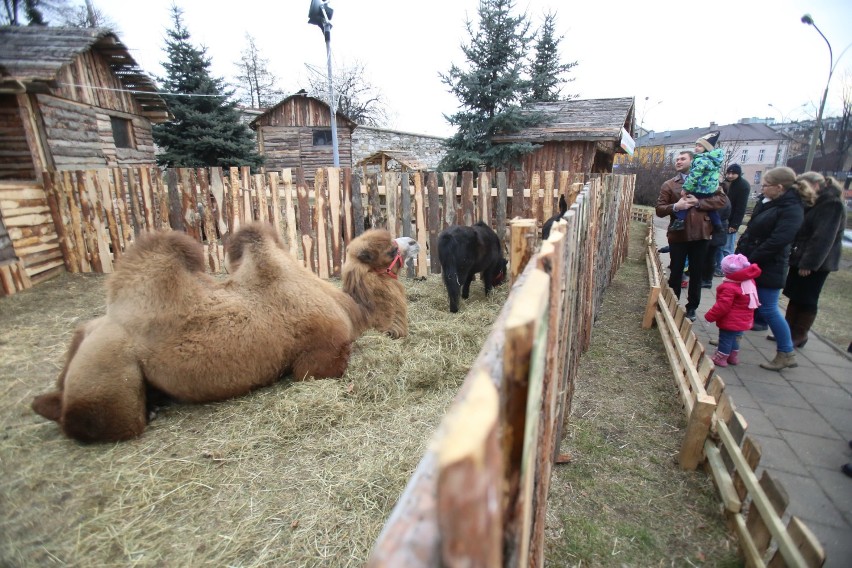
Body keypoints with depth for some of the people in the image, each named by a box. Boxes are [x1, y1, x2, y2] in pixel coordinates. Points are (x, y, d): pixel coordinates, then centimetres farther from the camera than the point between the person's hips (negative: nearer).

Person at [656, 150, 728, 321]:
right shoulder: (669, 184, 5)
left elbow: (722, 199, -3)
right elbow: (659, 209, -1)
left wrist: (698, 202, -14)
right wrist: (675, 206, -19)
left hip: (700, 234, 1)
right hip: (678, 235, -1)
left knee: (697, 274, 10)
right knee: (675, 273, 7)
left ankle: (692, 308, 23)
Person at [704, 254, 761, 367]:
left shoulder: (729, 287, -28)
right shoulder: (749, 282, -2)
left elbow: (722, 306, -27)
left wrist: (710, 316, -16)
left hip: (730, 322, -9)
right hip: (743, 320, 9)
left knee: (725, 339, 5)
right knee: (734, 338, 25)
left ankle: (720, 358, 17)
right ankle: (733, 357, 38)